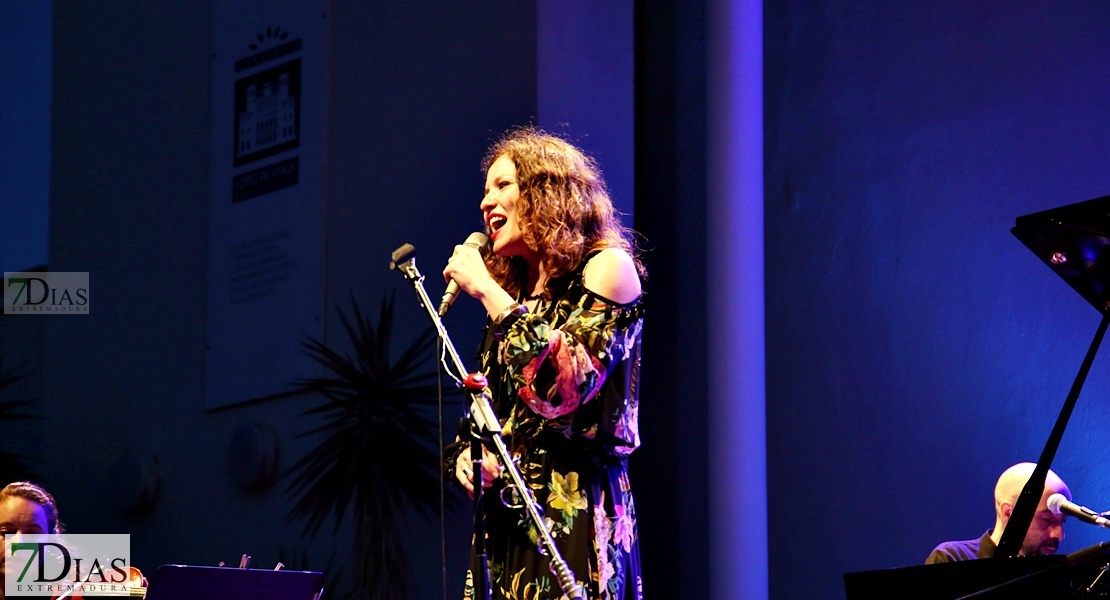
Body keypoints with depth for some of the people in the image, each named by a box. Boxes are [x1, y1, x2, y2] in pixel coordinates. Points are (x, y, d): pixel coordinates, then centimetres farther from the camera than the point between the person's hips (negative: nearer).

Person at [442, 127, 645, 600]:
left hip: (574, 512, -6)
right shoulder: (513, 296, 19)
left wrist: (487, 292, -11)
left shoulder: (607, 267, -2)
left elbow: (566, 388, -17)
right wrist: (463, 455, 0)